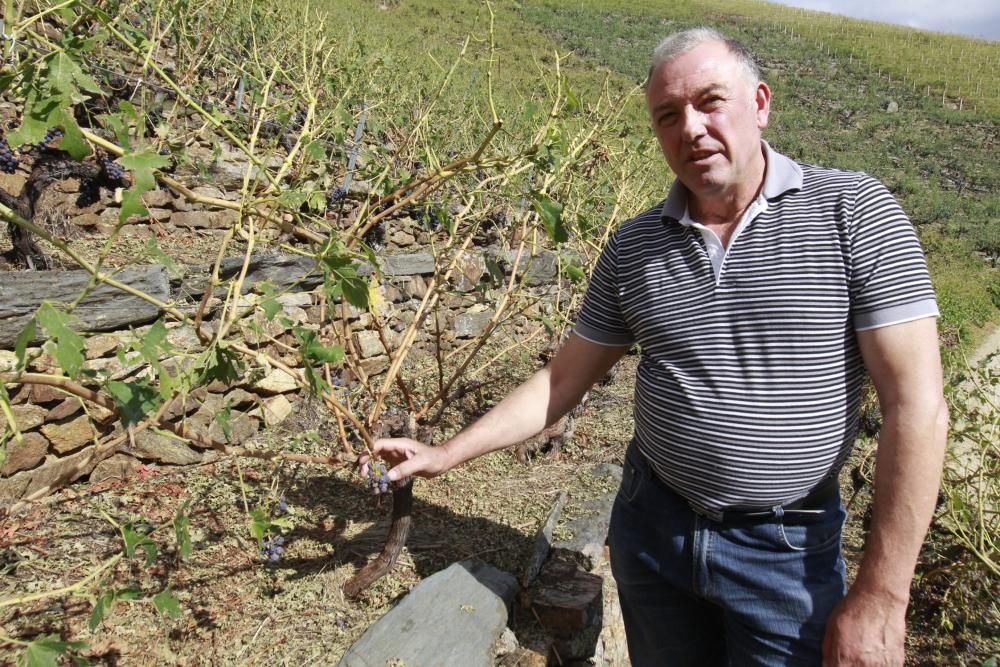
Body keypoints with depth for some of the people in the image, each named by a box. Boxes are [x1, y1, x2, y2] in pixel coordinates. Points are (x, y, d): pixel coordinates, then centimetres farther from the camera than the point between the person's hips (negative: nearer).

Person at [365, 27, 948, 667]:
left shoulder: (852, 211, -13)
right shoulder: (633, 246, -1)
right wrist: (448, 453, 3)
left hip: (788, 549, -3)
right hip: (651, 526, 4)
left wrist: (880, 596, -17)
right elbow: (564, 378, 6)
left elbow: (917, 406, -15)